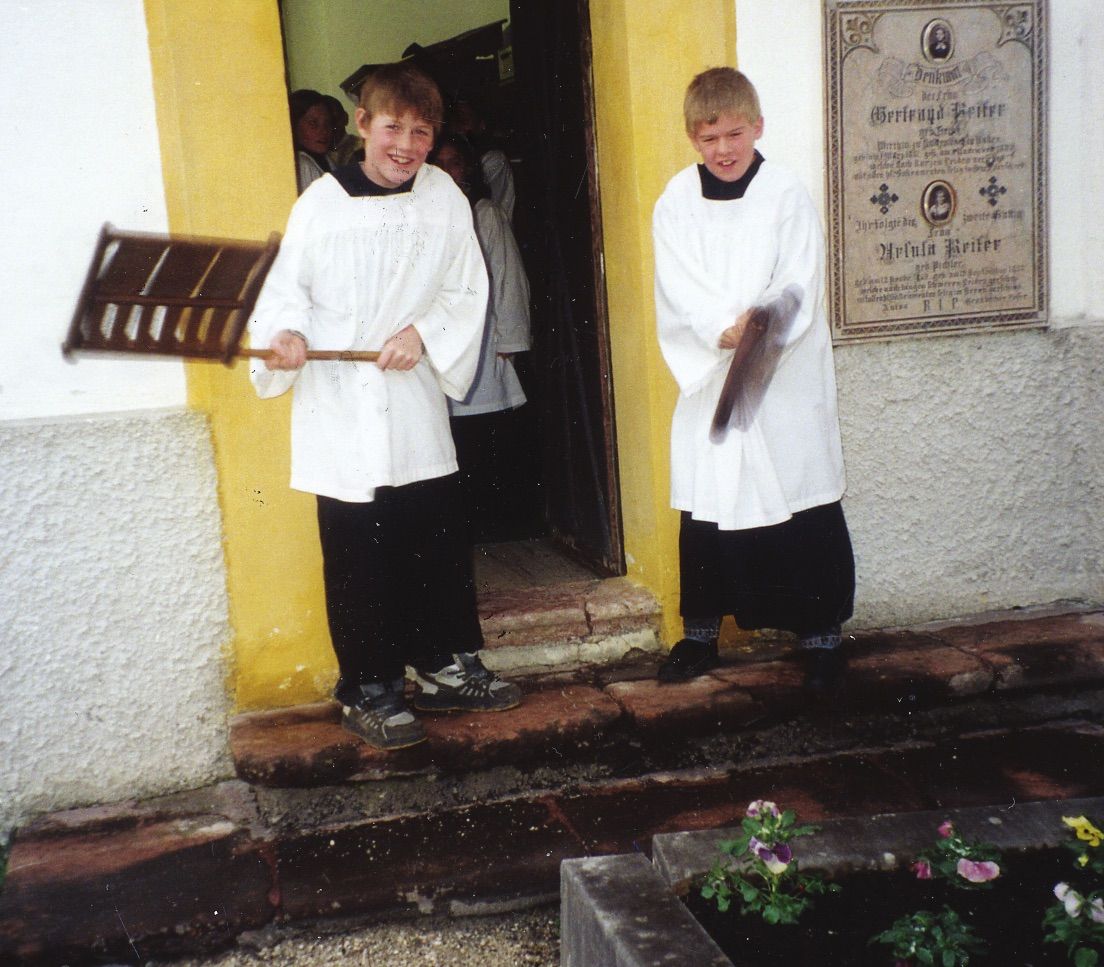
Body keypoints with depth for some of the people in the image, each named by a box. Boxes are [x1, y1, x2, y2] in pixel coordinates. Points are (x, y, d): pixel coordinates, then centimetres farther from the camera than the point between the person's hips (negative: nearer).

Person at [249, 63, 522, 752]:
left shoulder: (444, 198, 1)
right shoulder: (322, 202, -4)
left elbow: (467, 292, 5)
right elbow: (286, 287, 2)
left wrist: (424, 332, -11)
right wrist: (288, 333, -18)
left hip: (416, 399, 3)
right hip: (339, 408, -2)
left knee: (441, 540, 11)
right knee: (358, 557, 3)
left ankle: (444, 664, 30)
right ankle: (369, 688, 18)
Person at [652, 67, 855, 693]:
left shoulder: (787, 196, -2)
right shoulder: (676, 203, 4)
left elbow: (800, 289, -9)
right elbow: (679, 290, -6)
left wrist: (759, 335, -26)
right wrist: (727, 330, -23)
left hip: (787, 383, -2)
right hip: (708, 383, 2)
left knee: (806, 512, 2)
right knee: (706, 511, 9)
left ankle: (821, 634, 15)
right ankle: (701, 633, 24)